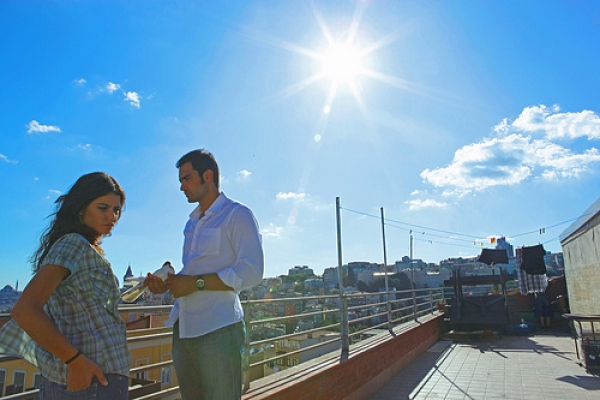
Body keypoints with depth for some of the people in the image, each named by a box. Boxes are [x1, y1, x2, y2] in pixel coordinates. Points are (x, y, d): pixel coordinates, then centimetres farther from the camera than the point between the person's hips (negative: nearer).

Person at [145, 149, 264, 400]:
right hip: (183, 329, 8)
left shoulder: (237, 214, -7)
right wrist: (167, 283, 6)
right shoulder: (192, 222, 19)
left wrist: (197, 283, -18)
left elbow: (251, 272, -16)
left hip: (218, 329, -8)